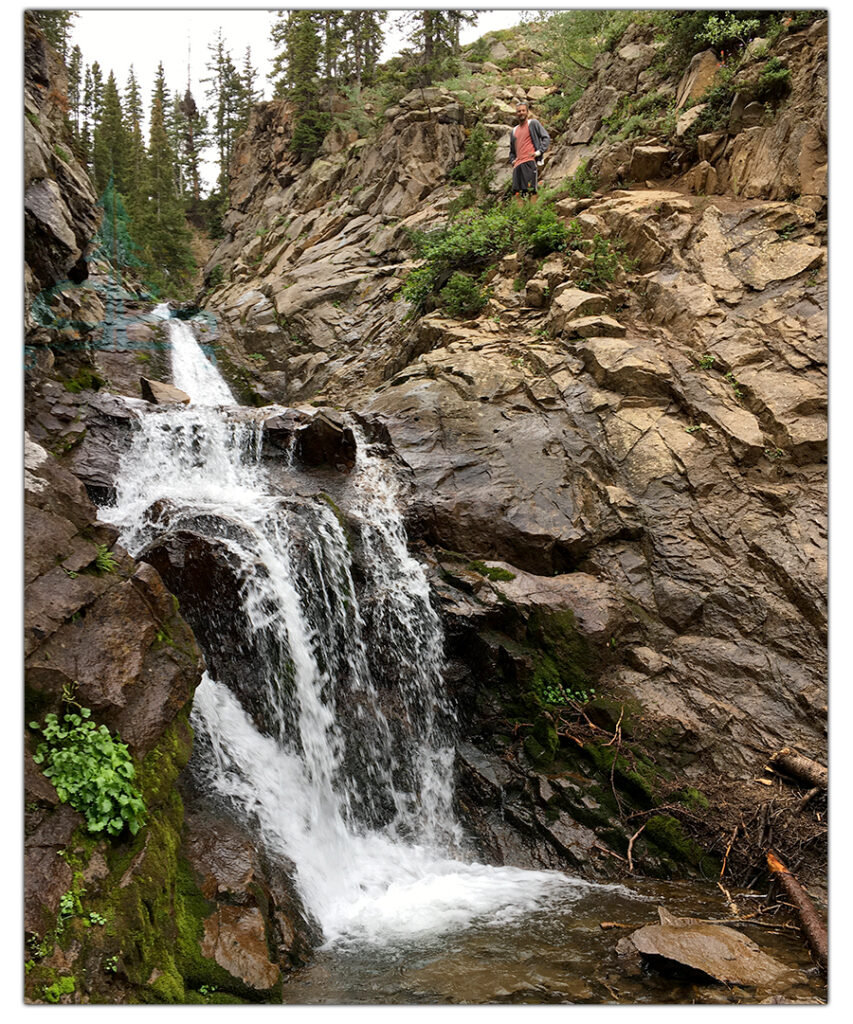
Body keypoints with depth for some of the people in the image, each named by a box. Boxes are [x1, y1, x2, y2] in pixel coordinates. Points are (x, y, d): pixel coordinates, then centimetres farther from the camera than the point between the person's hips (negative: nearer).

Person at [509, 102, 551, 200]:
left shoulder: (533, 123, 7)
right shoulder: (514, 130, 24)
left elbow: (546, 138, 2)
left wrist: (539, 151, -10)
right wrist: (512, 160, 12)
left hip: (529, 161, -6)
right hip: (517, 164, 6)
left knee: (531, 190, -13)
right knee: (517, 192, -2)